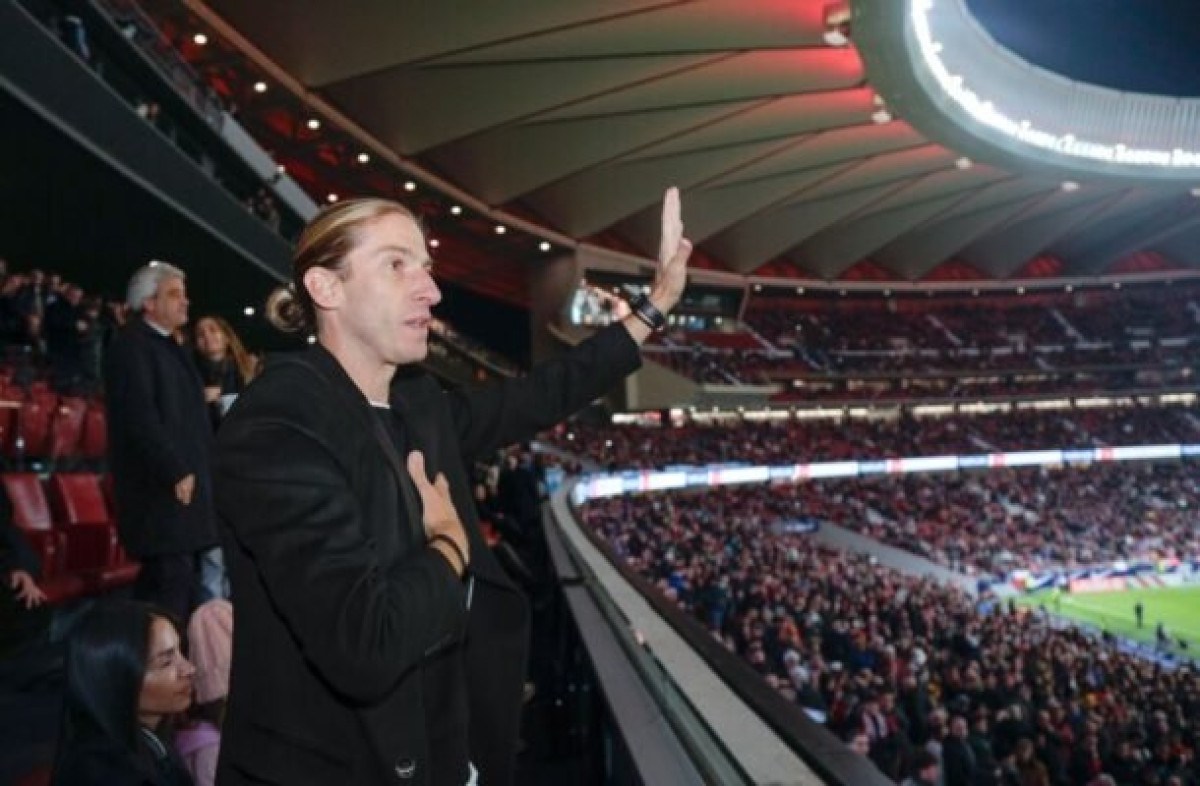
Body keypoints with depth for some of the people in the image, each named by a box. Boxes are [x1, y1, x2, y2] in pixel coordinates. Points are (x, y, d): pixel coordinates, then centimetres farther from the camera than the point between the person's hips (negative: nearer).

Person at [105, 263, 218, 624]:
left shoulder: (169, 347, 20)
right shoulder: (132, 345, -8)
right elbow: (139, 416, -18)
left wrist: (197, 471, 13)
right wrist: (176, 472, -19)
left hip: (186, 480, 9)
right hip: (163, 489, -9)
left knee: (184, 579, 11)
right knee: (171, 579, -11)